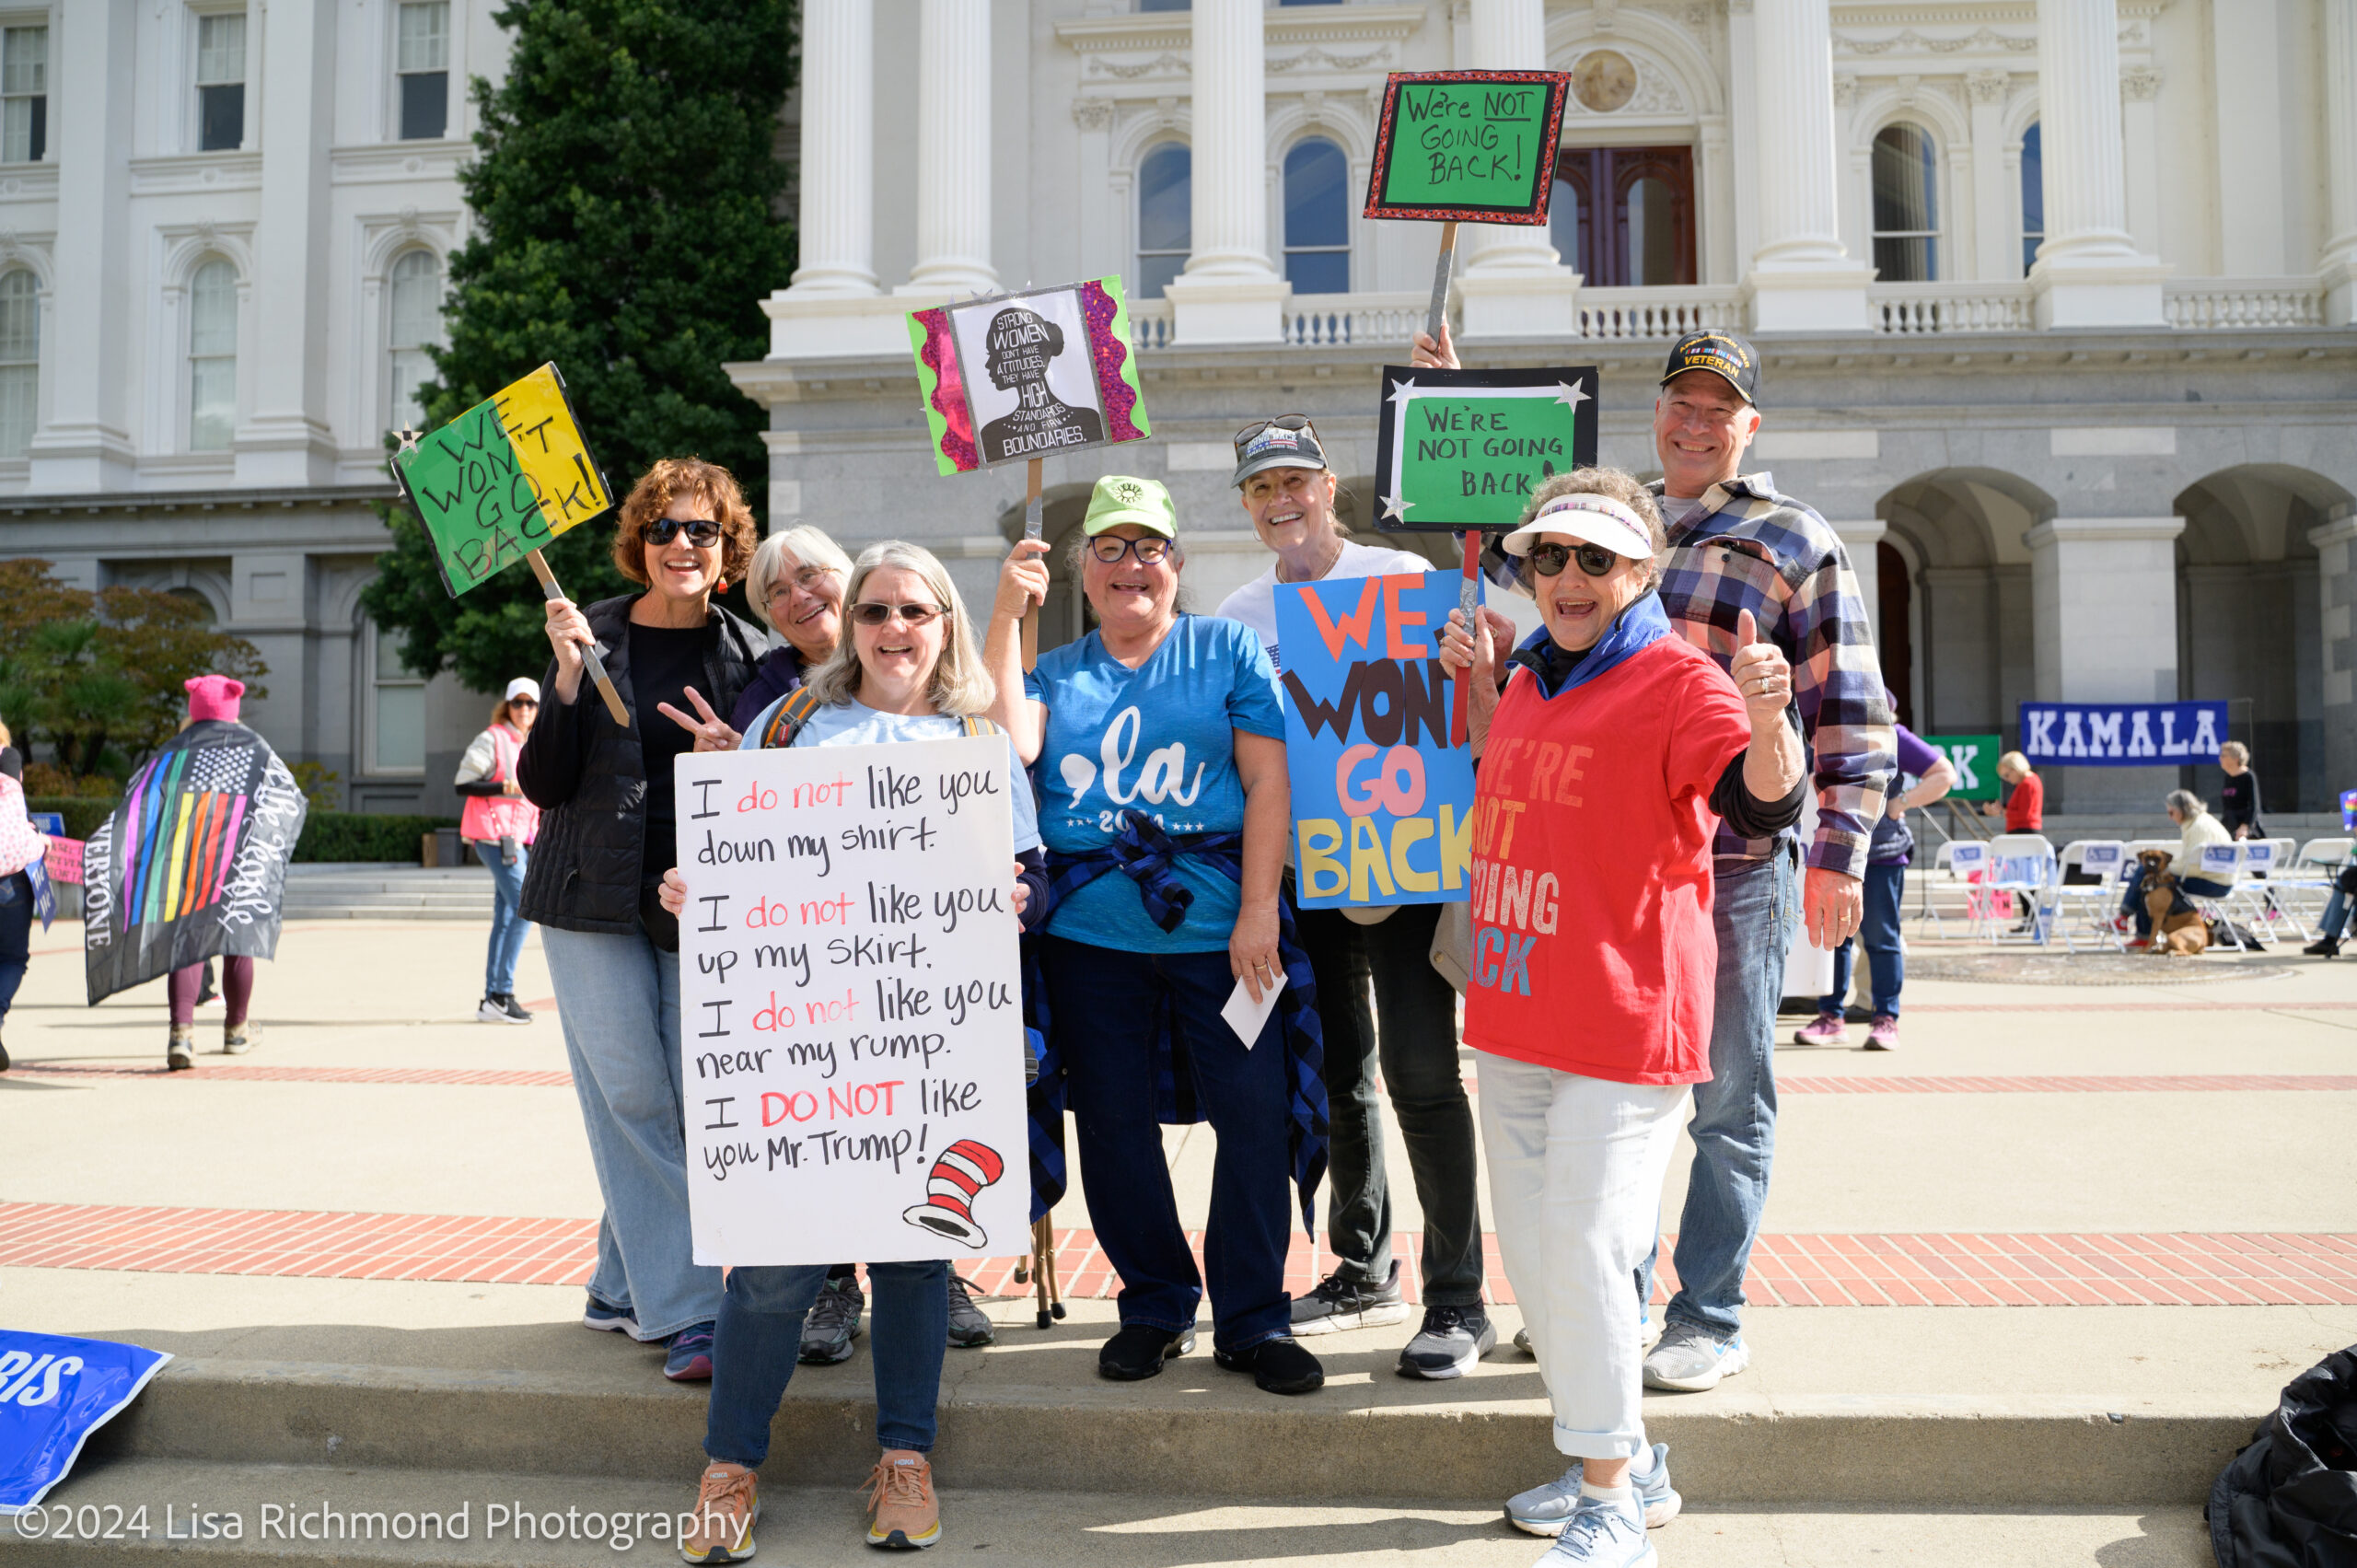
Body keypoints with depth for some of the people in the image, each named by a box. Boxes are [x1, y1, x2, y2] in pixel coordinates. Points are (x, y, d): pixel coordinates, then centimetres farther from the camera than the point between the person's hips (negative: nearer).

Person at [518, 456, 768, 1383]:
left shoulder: (750, 656, 5)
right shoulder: (590, 636, 1)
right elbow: (543, 785, -3)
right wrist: (568, 675, -15)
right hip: (595, 898, -1)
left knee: (690, 1106, 1)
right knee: (634, 1100, -5)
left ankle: (622, 1291, 22)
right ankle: (687, 1313, 1)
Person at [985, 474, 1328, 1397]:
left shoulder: (1229, 650, 7)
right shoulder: (1056, 673, 15)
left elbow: (1267, 781, -1)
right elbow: (1009, 746, -6)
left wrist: (1258, 910, -10)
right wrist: (1007, 615, -8)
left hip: (1219, 931, -2)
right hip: (1090, 936, 3)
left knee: (1256, 1115, -3)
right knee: (1113, 1124, 8)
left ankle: (1253, 1319, 12)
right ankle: (1154, 1305, 25)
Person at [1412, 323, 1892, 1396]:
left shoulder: (1796, 541, 0)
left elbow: (1851, 711, -3)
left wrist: (1840, 858, -10)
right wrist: (1455, 394, 24)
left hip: (1736, 859, -4)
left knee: (1726, 1098, 4)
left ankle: (1710, 1321, 17)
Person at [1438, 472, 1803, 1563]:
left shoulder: (1679, 680, -12)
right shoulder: (1533, 680, 13)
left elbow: (1766, 806, -27)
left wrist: (1767, 722, -47)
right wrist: (1481, 684, 19)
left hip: (1623, 1023, -9)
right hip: (1513, 1017, 9)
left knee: (1583, 1251, -6)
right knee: (1528, 1251, 16)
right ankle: (1622, 1460, 33)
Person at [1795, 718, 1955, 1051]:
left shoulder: (1892, 739, -3)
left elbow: (1945, 774, -2)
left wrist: (1902, 803, -9)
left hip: (1882, 858, -4)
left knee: (1880, 938, 1)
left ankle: (1886, 1020, 7)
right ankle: (1830, 1017, 12)